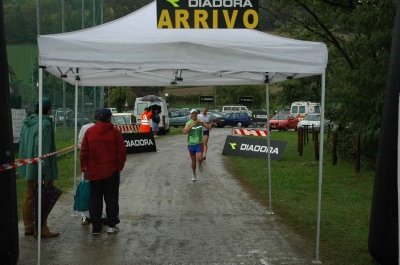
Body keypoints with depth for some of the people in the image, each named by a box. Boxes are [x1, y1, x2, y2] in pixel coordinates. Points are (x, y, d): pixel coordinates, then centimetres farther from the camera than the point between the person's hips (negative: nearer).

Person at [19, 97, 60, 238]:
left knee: (29, 196, 15)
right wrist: (45, 170, -22)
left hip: (29, 166, 8)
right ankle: (41, 229, 6)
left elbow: (21, 143, 12)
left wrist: (25, 161, 18)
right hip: (40, 167, -8)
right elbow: (42, 148, -23)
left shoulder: (27, 122, 8)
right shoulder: (45, 123, -18)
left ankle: (29, 227, 24)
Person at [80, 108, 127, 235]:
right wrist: (119, 166, 7)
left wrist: (84, 168, 9)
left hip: (94, 172, 2)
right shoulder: (115, 132, -5)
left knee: (95, 199, 8)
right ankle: (112, 225, 10)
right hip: (111, 172, -2)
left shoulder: (89, 132, 2)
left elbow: (84, 152, 3)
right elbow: (121, 152, -5)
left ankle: (96, 227, 9)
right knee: (111, 198, 8)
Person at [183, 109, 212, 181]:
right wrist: (192, 125, -30)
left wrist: (202, 122, -22)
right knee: (193, 161, 8)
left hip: (199, 144, 0)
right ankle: (194, 174, 29)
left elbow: (209, 128, -11)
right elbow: (184, 132, -23)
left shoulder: (200, 122, -2)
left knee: (199, 158, -18)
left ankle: (200, 164, 19)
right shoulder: (188, 123, -8)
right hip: (191, 144, 0)